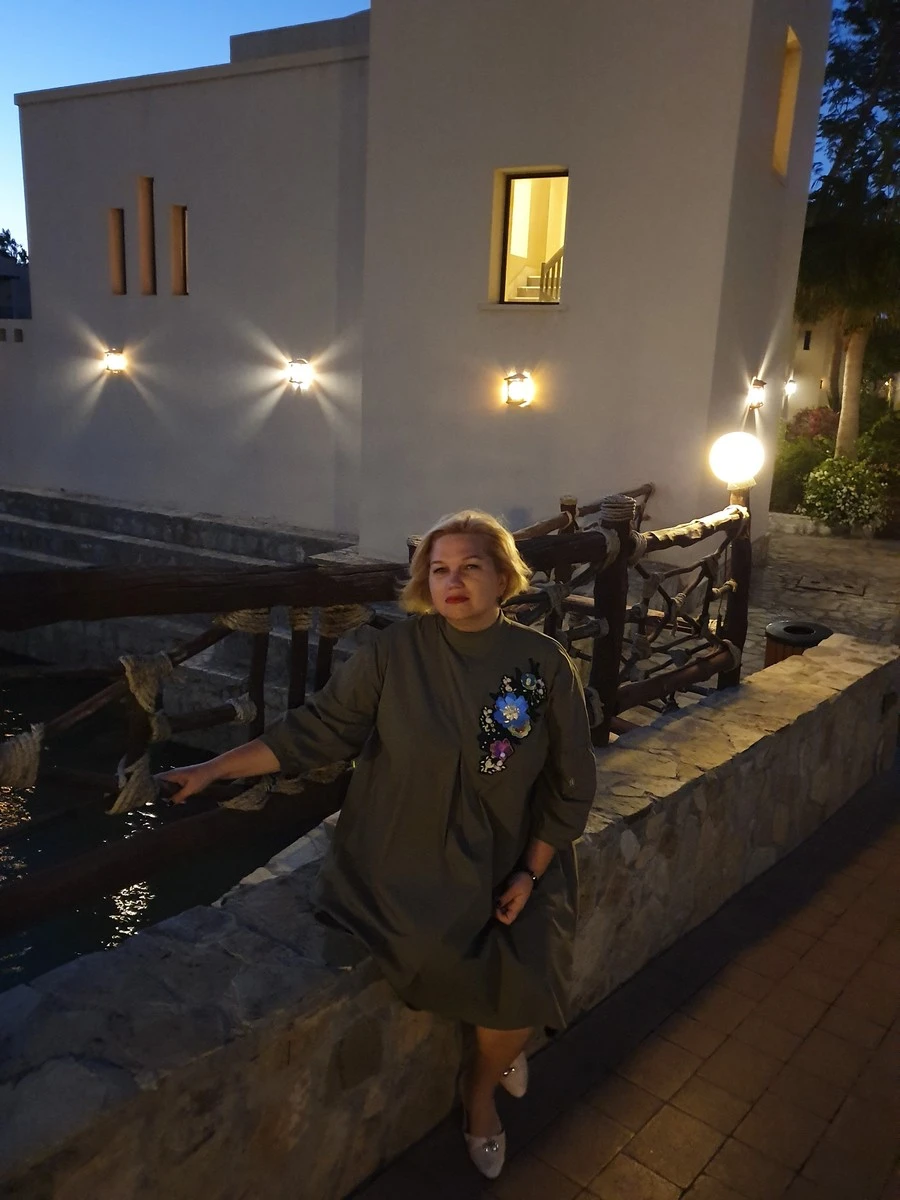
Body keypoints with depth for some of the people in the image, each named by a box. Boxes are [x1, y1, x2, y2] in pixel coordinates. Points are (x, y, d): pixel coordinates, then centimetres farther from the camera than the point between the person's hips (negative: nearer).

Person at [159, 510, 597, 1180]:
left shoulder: (546, 664, -5)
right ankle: (503, 1042, 20)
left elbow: (569, 781, 1)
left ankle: (481, 1086, 24)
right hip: (404, 865, -1)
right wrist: (217, 768, -8)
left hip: (506, 865, 2)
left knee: (528, 987, -15)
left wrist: (530, 874, -5)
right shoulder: (396, 653, -8)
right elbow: (320, 728, -5)